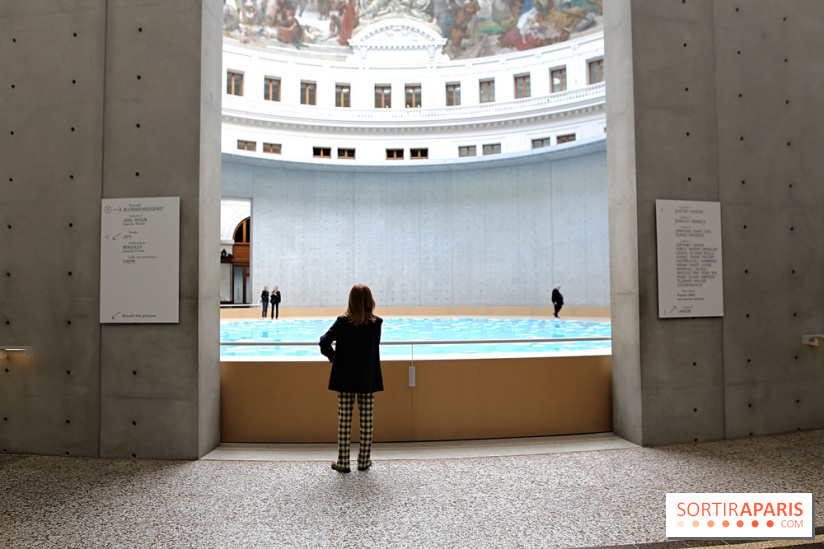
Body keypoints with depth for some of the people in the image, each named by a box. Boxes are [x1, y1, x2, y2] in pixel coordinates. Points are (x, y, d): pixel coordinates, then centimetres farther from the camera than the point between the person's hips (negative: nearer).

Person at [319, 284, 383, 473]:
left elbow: (324, 341, -15)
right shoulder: (376, 323, -5)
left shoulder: (342, 322, -9)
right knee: (366, 420, 9)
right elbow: (375, 349, 4)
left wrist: (330, 354, 3)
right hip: (368, 379, 1)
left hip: (345, 378, -1)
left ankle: (343, 463, 12)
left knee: (344, 420, 6)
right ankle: (364, 461, 18)